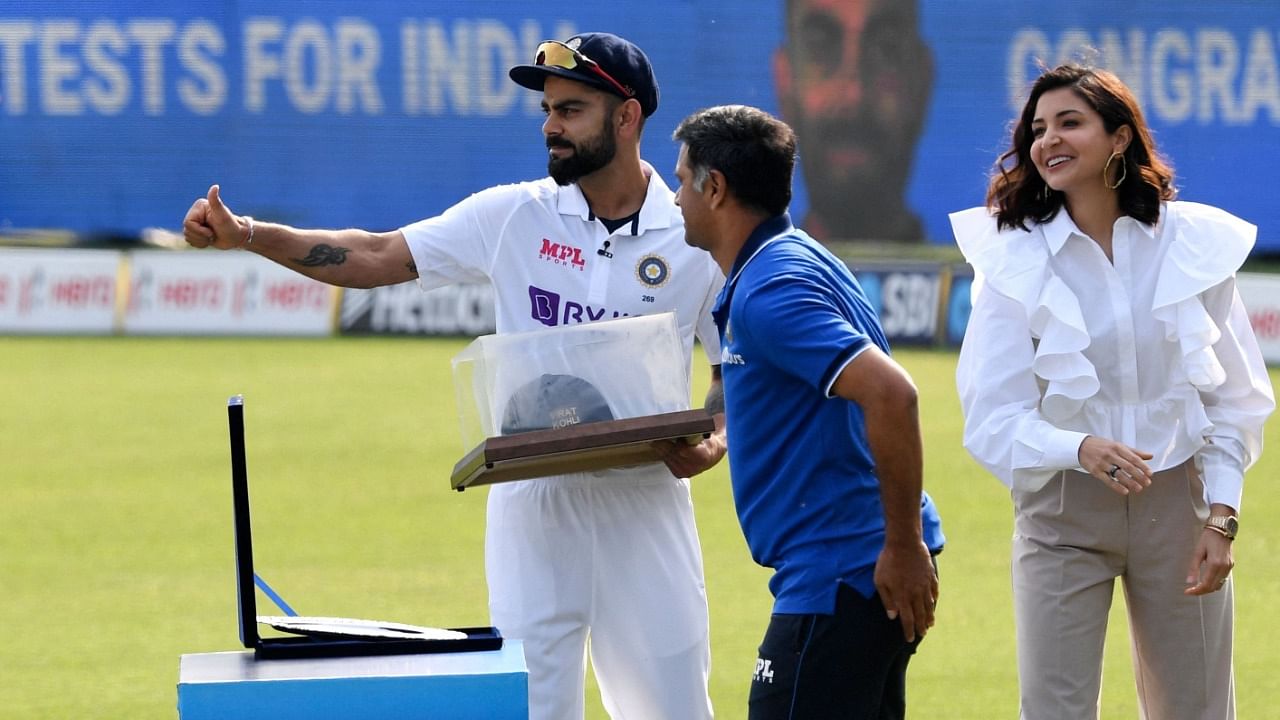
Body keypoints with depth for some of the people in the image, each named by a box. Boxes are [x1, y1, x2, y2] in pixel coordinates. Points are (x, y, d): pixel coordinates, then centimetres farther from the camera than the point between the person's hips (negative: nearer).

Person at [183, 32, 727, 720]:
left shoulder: (697, 239, -1)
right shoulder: (515, 215, 1)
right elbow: (377, 257, -2)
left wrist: (713, 442, -13)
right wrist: (247, 235, -13)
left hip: (645, 501, -1)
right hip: (534, 500, 1)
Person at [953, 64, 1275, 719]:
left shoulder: (1195, 243, -3)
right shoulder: (1016, 260, -7)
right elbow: (993, 418, -12)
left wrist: (1221, 517, -5)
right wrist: (1082, 449, -30)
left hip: (1177, 503, 1)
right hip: (1062, 513, -1)